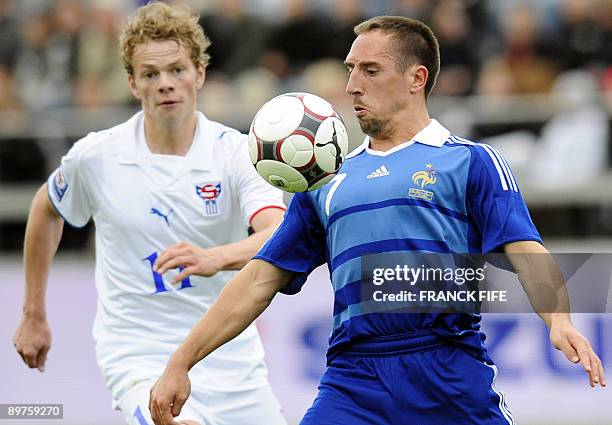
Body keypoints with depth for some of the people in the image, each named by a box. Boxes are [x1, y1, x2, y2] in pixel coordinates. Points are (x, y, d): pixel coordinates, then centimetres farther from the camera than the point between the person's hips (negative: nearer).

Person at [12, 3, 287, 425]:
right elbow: (46, 209, 18)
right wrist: (34, 314, 20)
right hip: (139, 356, -2)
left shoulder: (237, 152, -8)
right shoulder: (96, 157, -4)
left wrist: (216, 258, -45)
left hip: (232, 359, 2)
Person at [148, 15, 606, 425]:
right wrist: (180, 363, 16)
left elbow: (526, 254, -6)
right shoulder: (328, 180, 19)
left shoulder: (470, 162, 6)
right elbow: (260, 281, 21)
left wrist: (559, 321, -26)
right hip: (353, 381, 3)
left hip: (454, 380, -3)